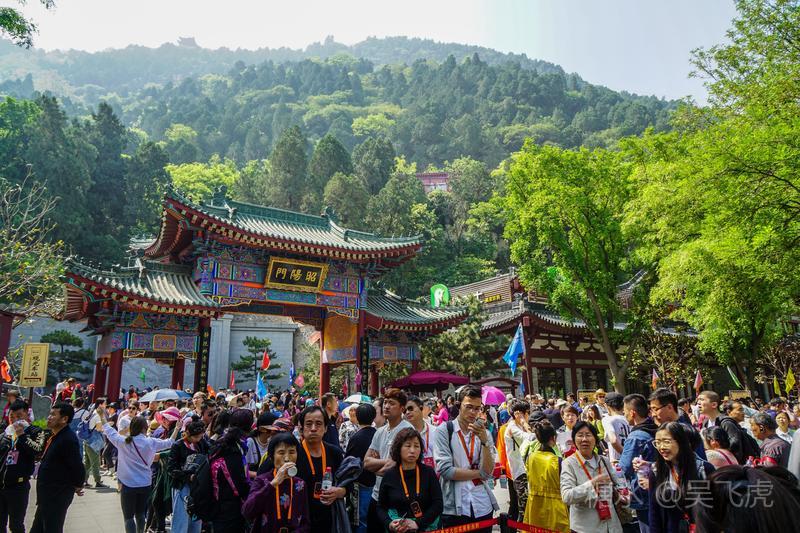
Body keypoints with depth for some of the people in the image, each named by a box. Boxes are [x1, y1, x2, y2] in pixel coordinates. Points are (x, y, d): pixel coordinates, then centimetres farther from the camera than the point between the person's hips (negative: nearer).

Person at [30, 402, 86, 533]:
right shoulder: (53, 436, 8)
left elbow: (78, 468, -24)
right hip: (47, 495, 10)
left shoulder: (68, 439, -24)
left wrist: (77, 487, -10)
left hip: (57, 496, -10)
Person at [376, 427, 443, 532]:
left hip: (425, 527, 0)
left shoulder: (428, 472, -6)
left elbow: (437, 505, -9)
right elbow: (380, 507, 2)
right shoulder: (389, 475, -5)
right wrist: (389, 524, -15)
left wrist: (418, 523, -19)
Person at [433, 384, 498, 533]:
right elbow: (445, 470, -15)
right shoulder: (444, 430, -6)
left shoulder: (483, 433, 6)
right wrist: (479, 473, -7)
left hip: (482, 507, 4)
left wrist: (484, 441, -18)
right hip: (454, 508, -3)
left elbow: (488, 472, -5)